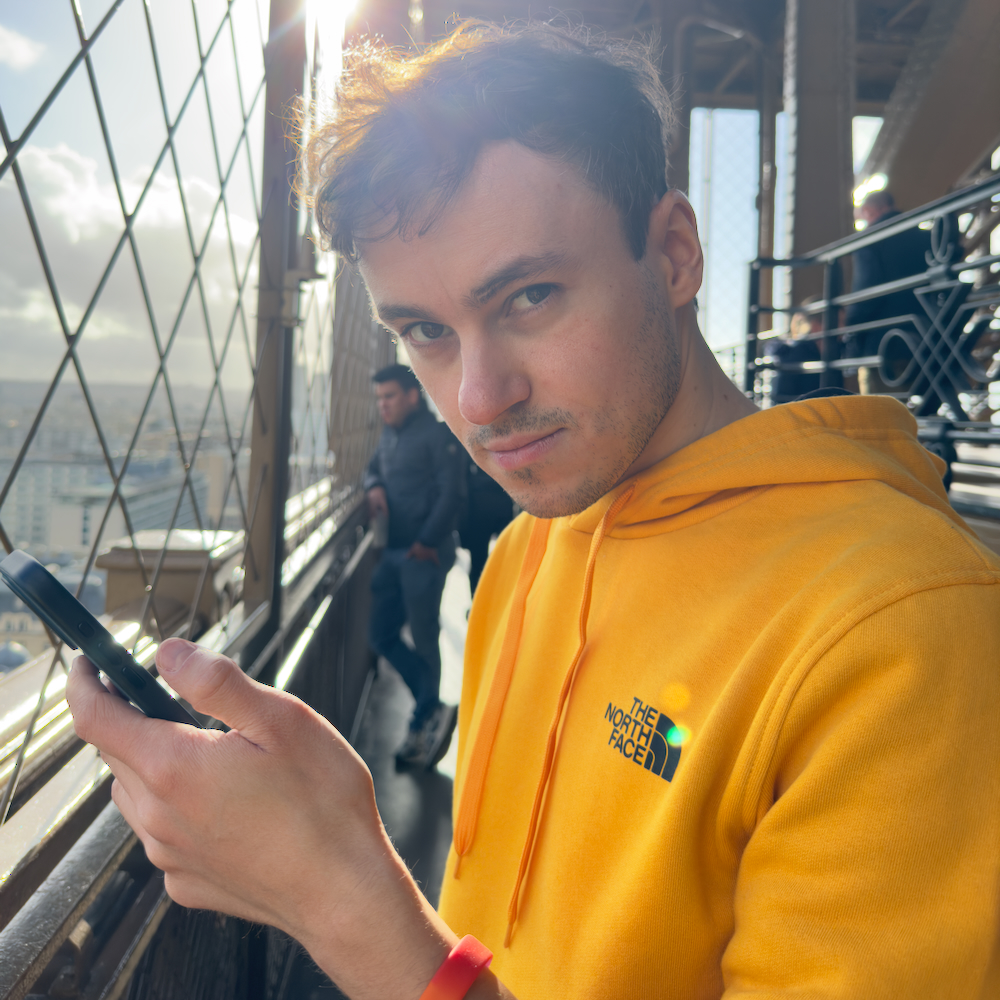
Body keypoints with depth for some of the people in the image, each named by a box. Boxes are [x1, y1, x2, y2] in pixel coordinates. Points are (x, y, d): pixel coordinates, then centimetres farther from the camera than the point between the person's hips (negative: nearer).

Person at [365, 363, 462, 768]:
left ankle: (422, 727, 9)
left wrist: (427, 543, -17)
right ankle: (435, 709, 11)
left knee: (423, 639, 0)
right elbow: (374, 469, 29)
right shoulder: (389, 435, 14)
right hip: (393, 552, 8)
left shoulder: (437, 434, -9)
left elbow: (450, 493, -15)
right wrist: (374, 487, 5)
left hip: (423, 554, -8)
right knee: (382, 633, 5)